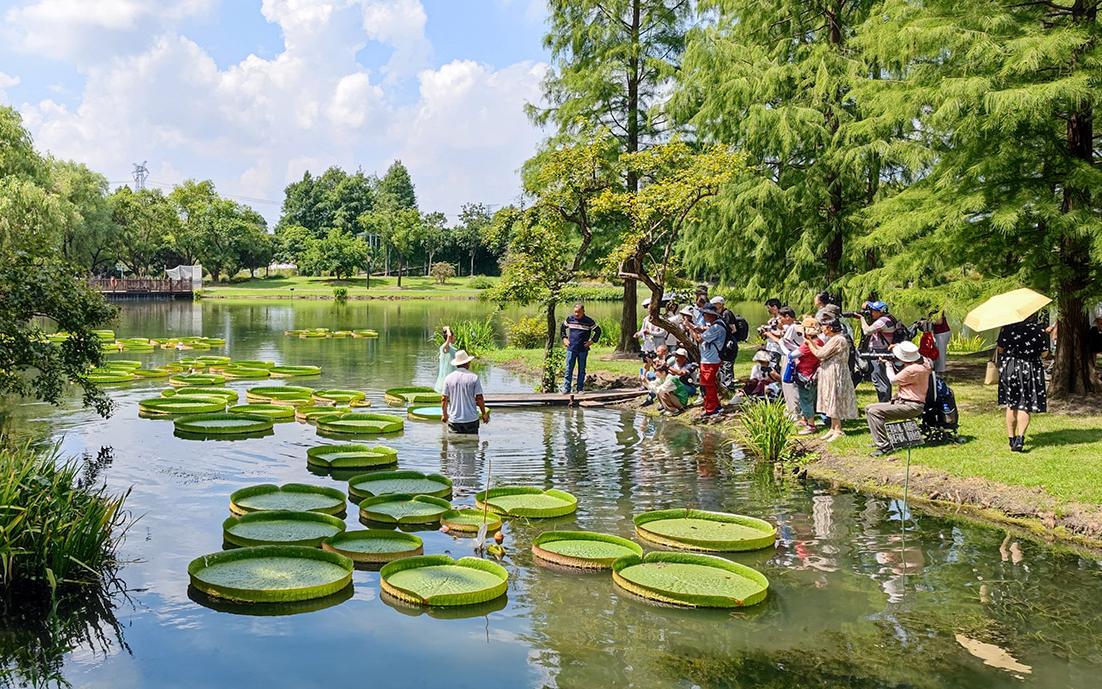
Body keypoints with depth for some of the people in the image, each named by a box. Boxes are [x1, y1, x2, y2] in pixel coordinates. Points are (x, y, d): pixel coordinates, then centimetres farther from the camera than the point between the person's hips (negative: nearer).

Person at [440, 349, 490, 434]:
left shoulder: (448, 378, 0)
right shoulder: (474, 377, -6)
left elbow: (444, 399, 2)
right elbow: (479, 398, -6)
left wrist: (444, 414, 17)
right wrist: (484, 414, 7)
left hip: (454, 419, 2)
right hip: (471, 419, -2)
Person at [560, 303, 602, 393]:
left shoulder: (589, 321, -3)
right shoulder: (569, 319, 3)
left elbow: (598, 331, 6)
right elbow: (562, 328, 19)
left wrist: (592, 341, -1)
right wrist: (564, 338, 10)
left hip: (583, 350, -1)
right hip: (571, 349, 1)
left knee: (581, 370, 6)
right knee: (568, 369, -1)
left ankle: (580, 388, 13)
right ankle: (566, 388, 1)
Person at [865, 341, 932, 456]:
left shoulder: (913, 370, -24)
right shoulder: (923, 361, 5)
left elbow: (893, 380, -10)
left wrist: (888, 364, 6)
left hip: (911, 406, -11)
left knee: (874, 412, -24)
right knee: (869, 409, 9)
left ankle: (884, 446, -22)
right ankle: (880, 439, 14)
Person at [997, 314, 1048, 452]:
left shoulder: (1008, 328, -8)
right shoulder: (1039, 330, -7)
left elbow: (1000, 349, -5)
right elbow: (1044, 352, -2)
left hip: (1010, 367, 1)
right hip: (1031, 369, -1)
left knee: (1011, 405, 13)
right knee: (1025, 406, 3)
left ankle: (1012, 439, 18)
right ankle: (1020, 438, -13)